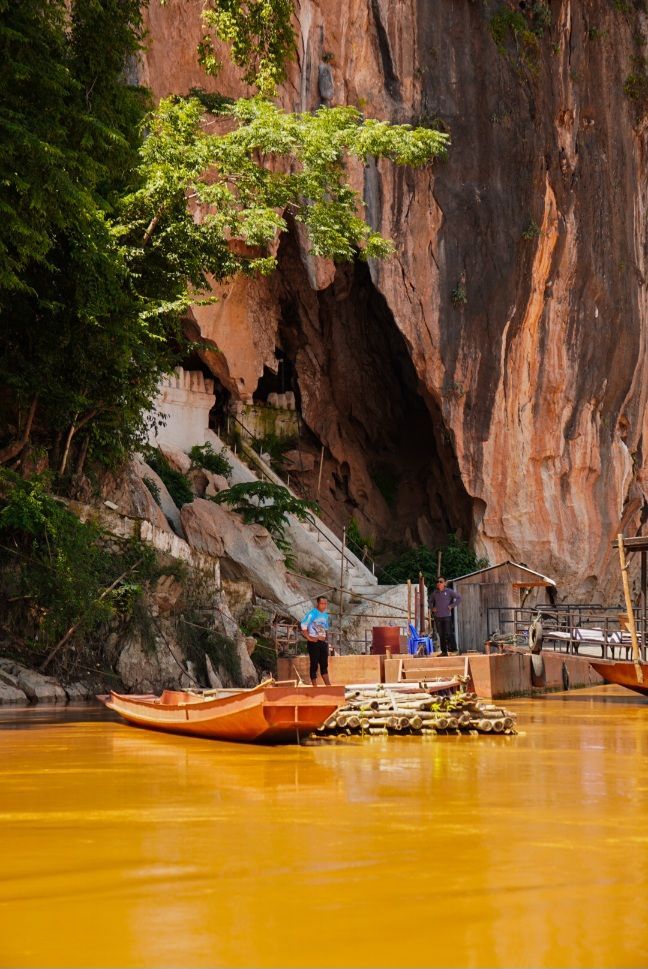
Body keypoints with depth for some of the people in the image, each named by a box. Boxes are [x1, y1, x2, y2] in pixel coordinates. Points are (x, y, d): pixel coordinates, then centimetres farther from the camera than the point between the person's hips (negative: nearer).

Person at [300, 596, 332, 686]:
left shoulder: (326, 616, 12)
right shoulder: (312, 614, -11)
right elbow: (303, 625, -19)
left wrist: (326, 637, 11)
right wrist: (309, 638, -17)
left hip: (323, 642, 7)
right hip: (314, 642, -7)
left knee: (324, 665, 9)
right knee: (314, 665, -2)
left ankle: (328, 686, 11)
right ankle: (315, 687, 2)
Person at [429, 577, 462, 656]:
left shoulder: (449, 592, -2)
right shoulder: (434, 593, 9)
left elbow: (459, 598, 0)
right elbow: (431, 601, 27)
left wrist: (452, 606, -6)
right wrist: (432, 608, 10)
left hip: (447, 616, -4)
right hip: (437, 617, 4)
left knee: (448, 633, -10)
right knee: (441, 634, 5)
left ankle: (453, 649, -1)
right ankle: (444, 651, 9)